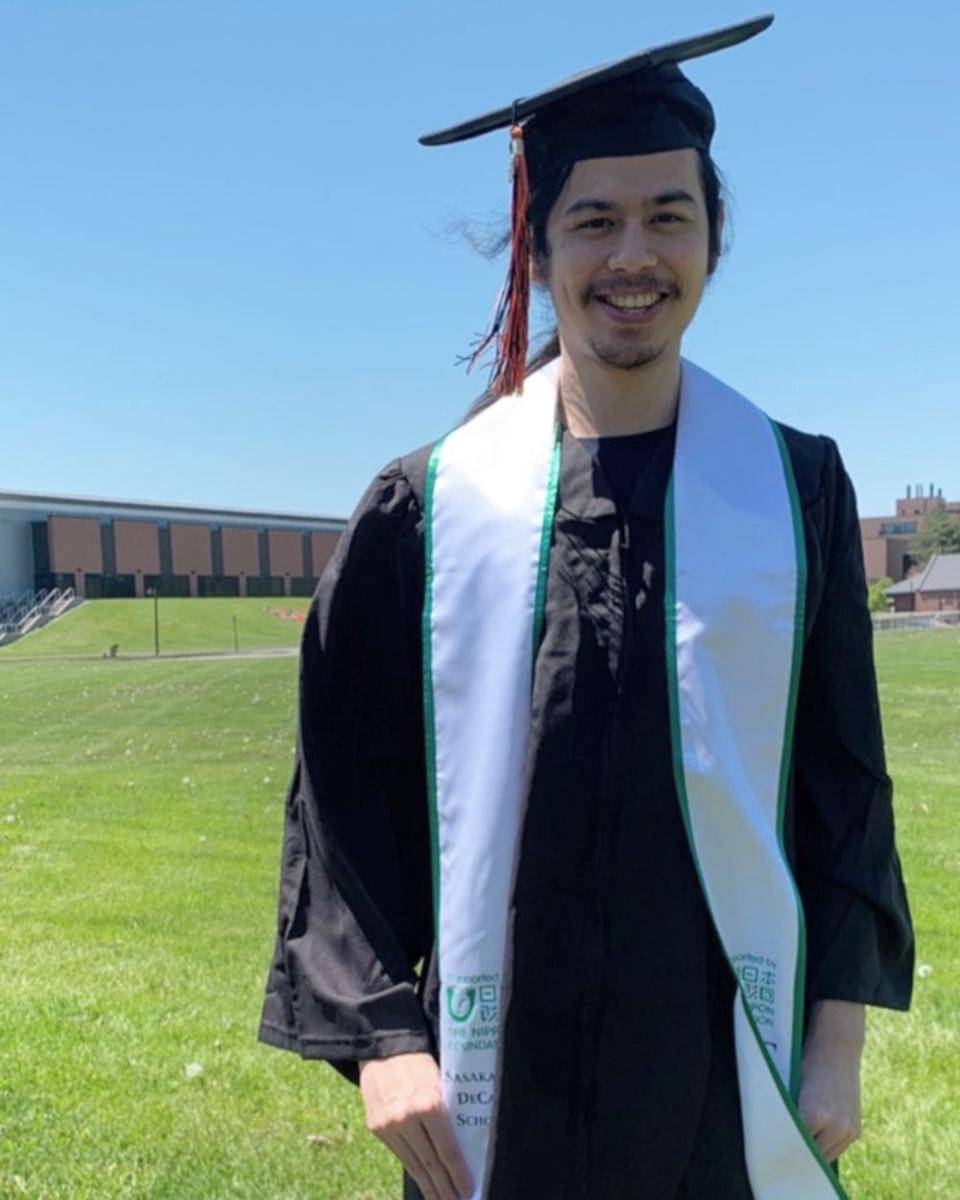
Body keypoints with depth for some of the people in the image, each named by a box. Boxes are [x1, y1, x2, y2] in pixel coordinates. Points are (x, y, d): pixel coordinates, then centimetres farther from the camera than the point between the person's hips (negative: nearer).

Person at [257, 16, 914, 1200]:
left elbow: (845, 781, 2)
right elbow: (348, 782, -2)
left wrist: (838, 1035, 0)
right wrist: (383, 1032, -7)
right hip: (500, 1072, 0)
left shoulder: (795, 490, -1)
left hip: (728, 1065, 1)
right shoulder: (431, 505, -5)